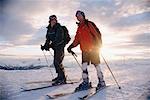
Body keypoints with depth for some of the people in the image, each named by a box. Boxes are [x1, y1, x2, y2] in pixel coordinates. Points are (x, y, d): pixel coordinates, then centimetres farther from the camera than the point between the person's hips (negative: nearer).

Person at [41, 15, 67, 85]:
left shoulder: (59, 28, -15)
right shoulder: (49, 29, 9)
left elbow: (58, 39, -26)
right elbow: (48, 39, 13)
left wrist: (50, 45, -32)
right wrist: (45, 45, -3)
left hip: (60, 46, -8)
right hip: (55, 47, 8)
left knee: (57, 62, -16)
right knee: (56, 62, 12)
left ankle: (62, 79, -11)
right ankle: (60, 76, 26)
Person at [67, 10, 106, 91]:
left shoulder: (89, 24, -2)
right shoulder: (79, 28, 17)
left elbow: (97, 34, -8)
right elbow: (77, 40, 17)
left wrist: (98, 45, -15)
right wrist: (71, 46, 5)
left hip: (93, 48, -6)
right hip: (84, 50, 6)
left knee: (96, 65, 1)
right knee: (84, 66, 0)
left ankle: (101, 82, 14)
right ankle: (85, 83, 9)